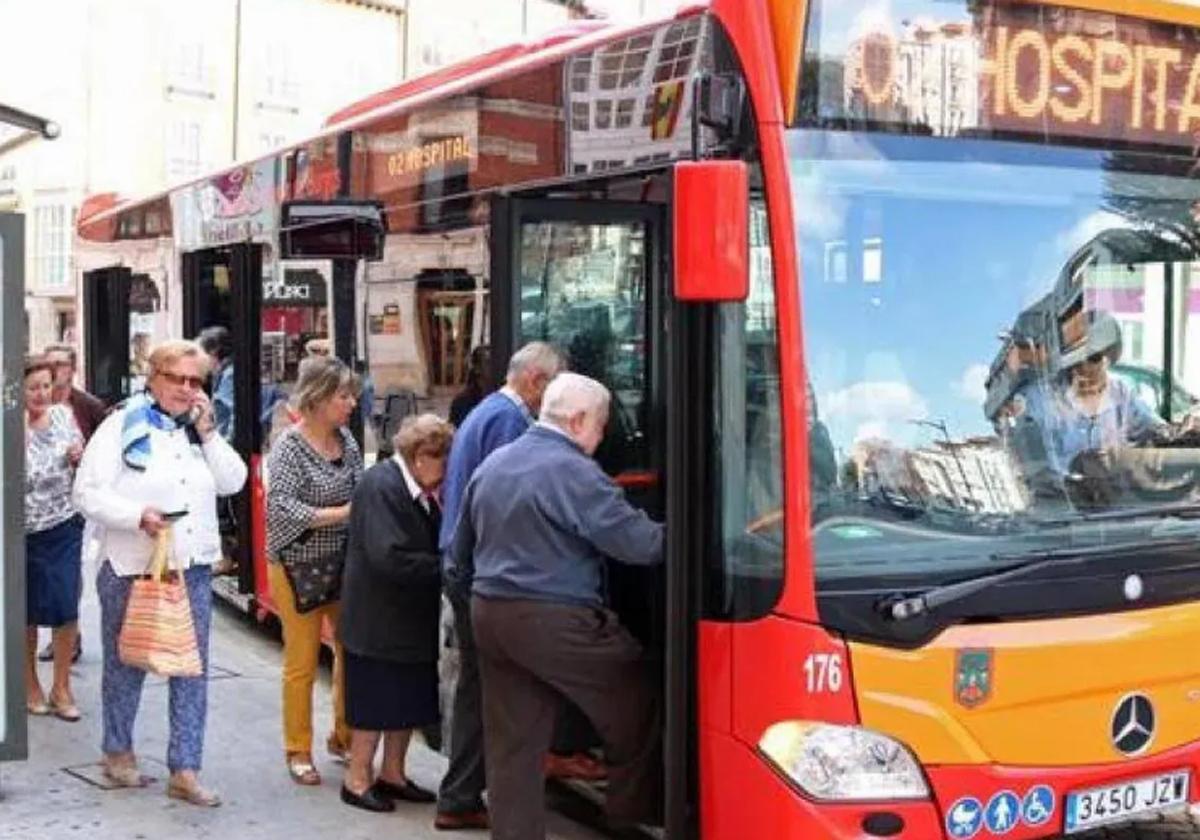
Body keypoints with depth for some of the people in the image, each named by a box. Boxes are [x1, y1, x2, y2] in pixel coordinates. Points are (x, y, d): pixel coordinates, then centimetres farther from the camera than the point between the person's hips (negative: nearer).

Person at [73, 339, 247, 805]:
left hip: (193, 569, 5)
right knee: (126, 663, 11)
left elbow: (234, 482, 4)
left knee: (192, 670, 2)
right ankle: (118, 751, 31)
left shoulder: (199, 431, 13)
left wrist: (207, 431, -4)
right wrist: (138, 515, -23)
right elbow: (88, 492, -11)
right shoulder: (122, 427, -5)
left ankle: (184, 771, 7)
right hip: (132, 568, -4)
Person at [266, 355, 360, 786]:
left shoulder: (345, 439, 5)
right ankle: (298, 750, 17)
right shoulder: (289, 447, -14)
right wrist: (343, 513, -24)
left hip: (344, 563, 6)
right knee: (302, 662, 3)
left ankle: (343, 736, 28)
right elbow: (281, 507, -22)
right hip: (299, 568, -6)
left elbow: (360, 488, 13)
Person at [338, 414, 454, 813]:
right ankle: (357, 780, 17)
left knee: (409, 702, 16)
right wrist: (444, 567, -22)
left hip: (413, 617, 9)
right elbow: (390, 558, -28)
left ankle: (393, 774, 29)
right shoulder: (381, 487, -21)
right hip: (379, 620, -9)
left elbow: (433, 544, 11)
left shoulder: (423, 490, 6)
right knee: (375, 704, 3)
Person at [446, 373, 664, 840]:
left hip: (489, 614, 8)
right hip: (554, 622, -8)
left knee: (512, 743, 11)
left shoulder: (492, 465, 13)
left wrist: (464, 592, 35)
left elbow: (461, 548, 22)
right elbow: (637, 541, -17)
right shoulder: (573, 472, -14)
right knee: (637, 708, 8)